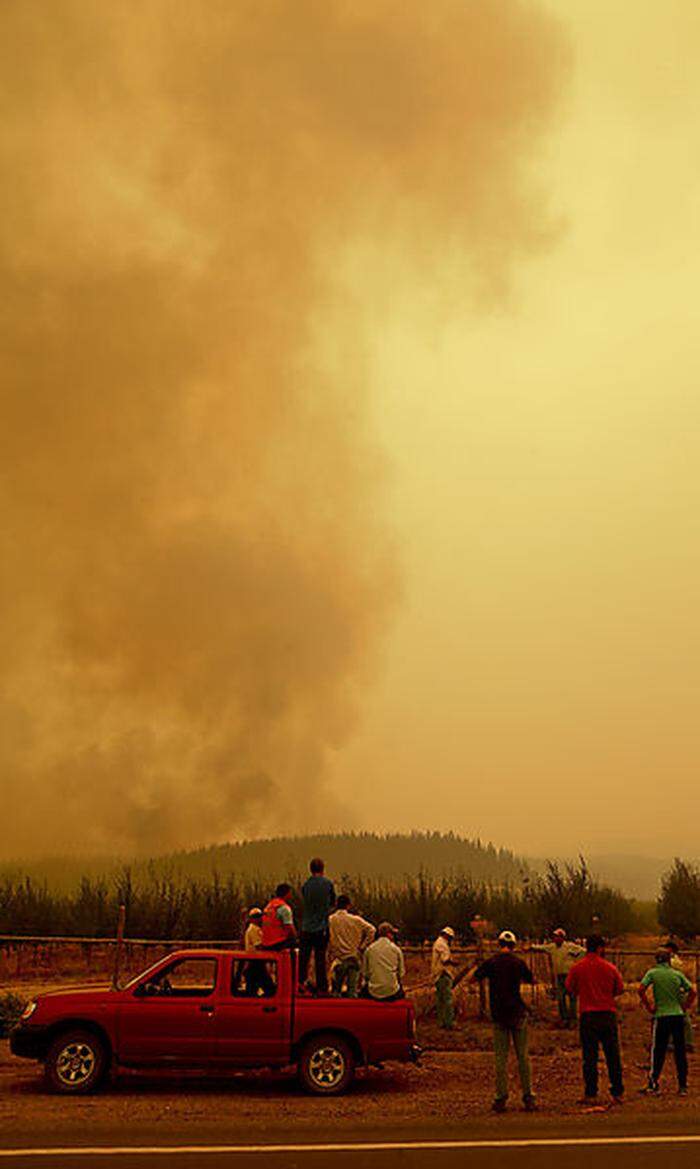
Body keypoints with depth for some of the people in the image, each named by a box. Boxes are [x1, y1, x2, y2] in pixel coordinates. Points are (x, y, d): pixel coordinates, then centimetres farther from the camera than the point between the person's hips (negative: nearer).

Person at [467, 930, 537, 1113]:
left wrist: (474, 969, 23)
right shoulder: (518, 962, -3)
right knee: (523, 1056, 7)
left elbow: (470, 979, 2)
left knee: (501, 1058, 5)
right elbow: (532, 980, 13)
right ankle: (528, 1098, 7)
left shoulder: (490, 962, -3)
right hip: (518, 1013, 0)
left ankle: (501, 1099, 6)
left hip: (499, 1015, 0)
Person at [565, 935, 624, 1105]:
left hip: (588, 1015, -1)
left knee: (590, 1056, 4)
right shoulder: (610, 968, -2)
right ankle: (617, 1093, 12)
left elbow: (570, 989, 5)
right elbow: (620, 989, 7)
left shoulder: (577, 968, -3)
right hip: (608, 1013, 1)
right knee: (613, 1055, 9)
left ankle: (591, 1094, 4)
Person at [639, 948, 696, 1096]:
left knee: (658, 1052, 6)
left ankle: (653, 1085, 7)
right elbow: (692, 992, 0)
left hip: (661, 1017, -2)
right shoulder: (677, 974, 4)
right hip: (678, 1016, 2)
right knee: (680, 1052, 8)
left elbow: (641, 990, -13)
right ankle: (683, 1086, 11)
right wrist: (685, 1006, 9)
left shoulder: (652, 973, -2)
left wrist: (648, 1007, -4)